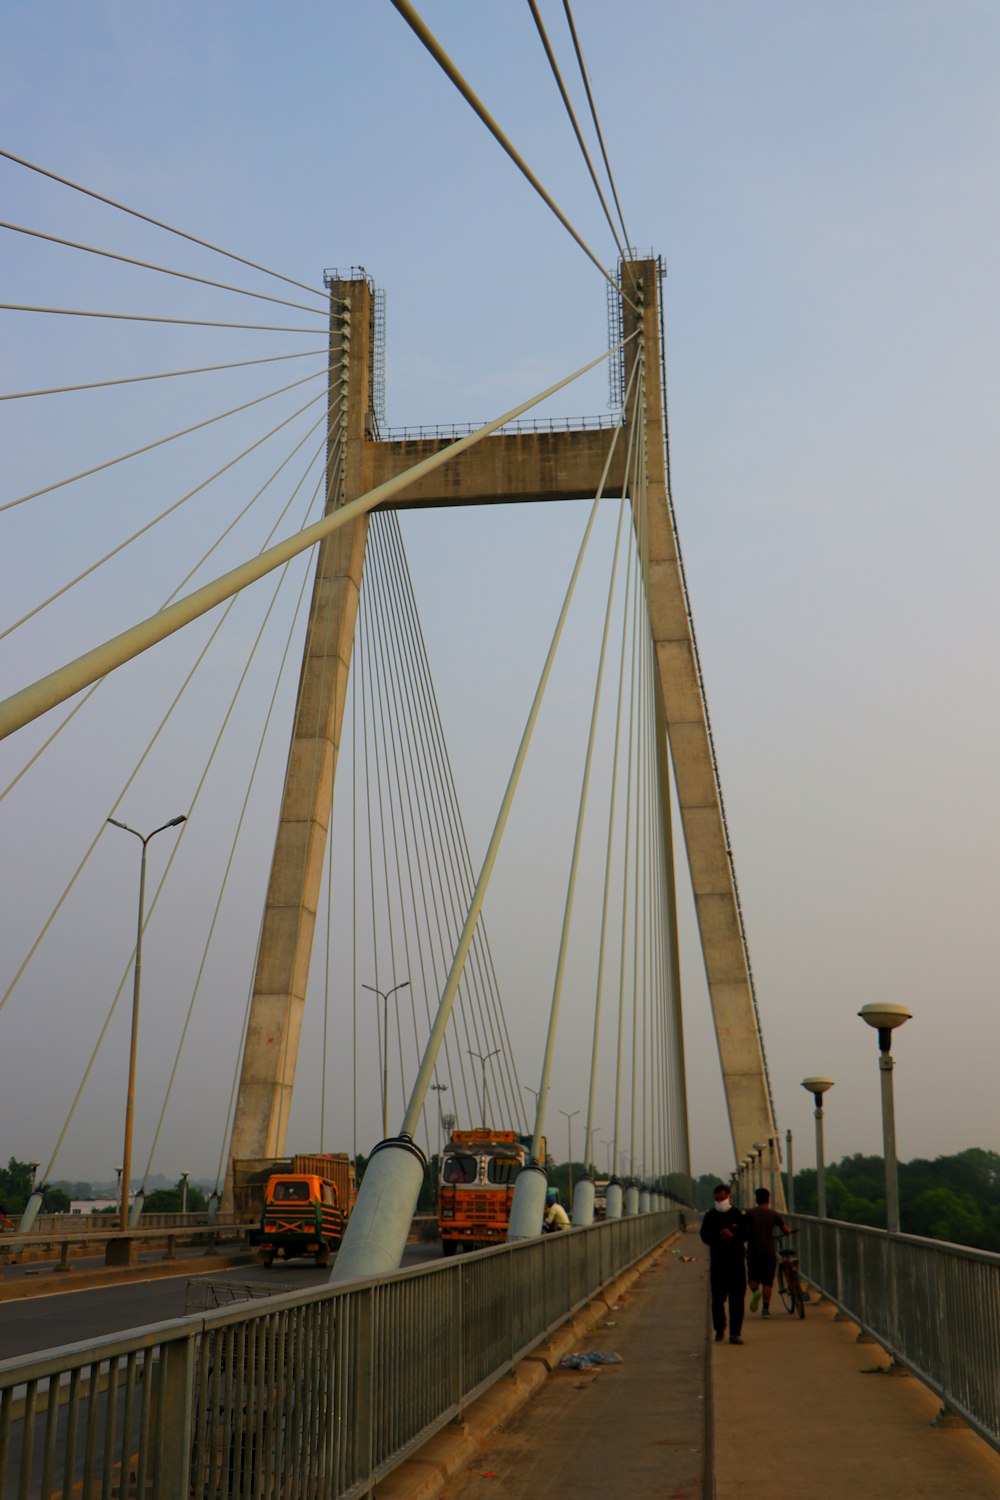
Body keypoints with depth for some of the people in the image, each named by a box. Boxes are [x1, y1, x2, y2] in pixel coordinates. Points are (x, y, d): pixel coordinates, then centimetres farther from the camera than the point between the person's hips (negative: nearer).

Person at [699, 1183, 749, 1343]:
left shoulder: (739, 1215, 3)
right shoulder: (710, 1216, 6)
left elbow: (745, 1235, -2)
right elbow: (705, 1236, 1)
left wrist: (732, 1235, -21)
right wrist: (719, 1237, -17)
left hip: (736, 1260, -1)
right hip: (717, 1262, 1)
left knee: (737, 1298, -3)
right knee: (717, 1298, 5)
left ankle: (735, 1333, 0)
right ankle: (719, 1330, 22)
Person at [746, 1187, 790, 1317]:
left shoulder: (750, 1213, 2)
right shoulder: (774, 1214, 2)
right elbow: (786, 1231, 4)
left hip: (753, 1251, 0)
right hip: (769, 1252, 0)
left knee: (753, 1277, 14)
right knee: (767, 1281, 6)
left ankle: (755, 1291, -16)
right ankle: (766, 1308, -2)